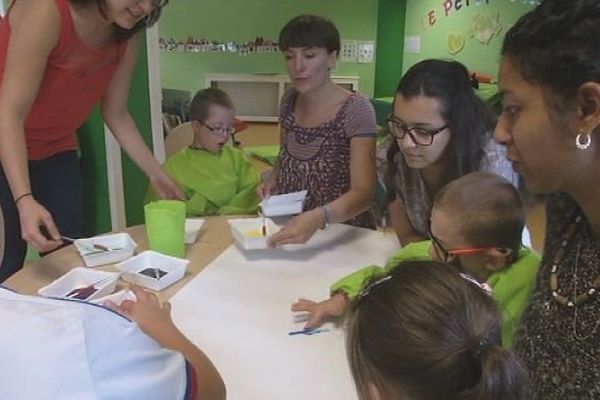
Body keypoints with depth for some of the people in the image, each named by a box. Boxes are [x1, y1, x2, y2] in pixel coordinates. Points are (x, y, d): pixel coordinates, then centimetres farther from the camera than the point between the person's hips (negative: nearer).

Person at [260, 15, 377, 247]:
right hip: (290, 228, 4)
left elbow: (364, 192, -21)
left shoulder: (355, 110, -15)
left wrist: (318, 217, -38)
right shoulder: (290, 100, 1)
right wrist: (273, 180, -3)